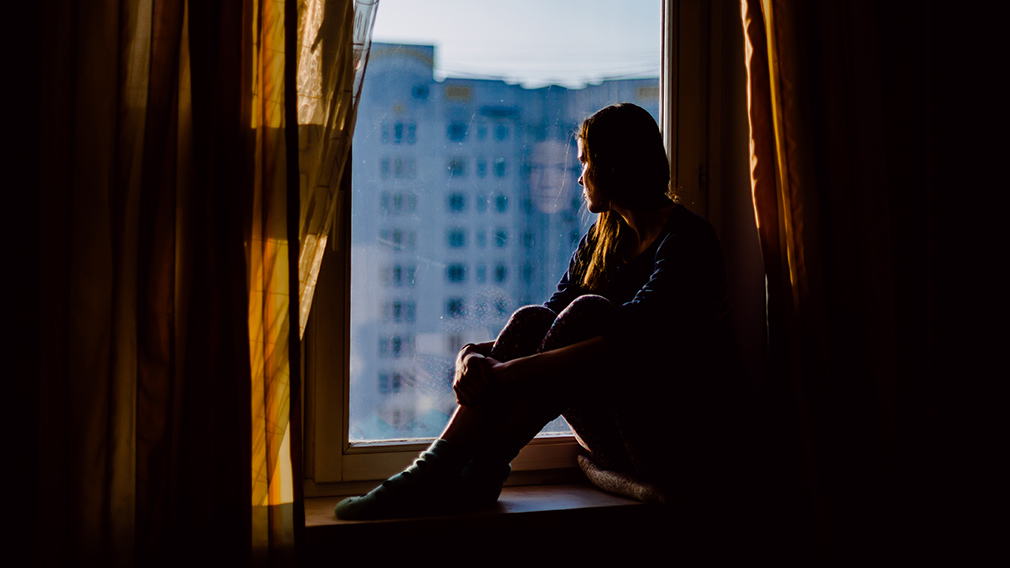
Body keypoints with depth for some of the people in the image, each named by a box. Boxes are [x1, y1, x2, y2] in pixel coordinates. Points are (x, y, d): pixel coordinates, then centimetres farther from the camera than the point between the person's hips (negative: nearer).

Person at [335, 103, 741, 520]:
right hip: (620, 445, 6)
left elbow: (630, 344, -27)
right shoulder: (602, 239, 12)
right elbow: (552, 322, 4)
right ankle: (442, 467, -25)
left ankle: (481, 473, -27)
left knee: (588, 313, -27)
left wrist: (511, 372, -33)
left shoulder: (687, 240, -13)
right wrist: (475, 355, -15)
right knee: (533, 320, -14)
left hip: (683, 443, -6)